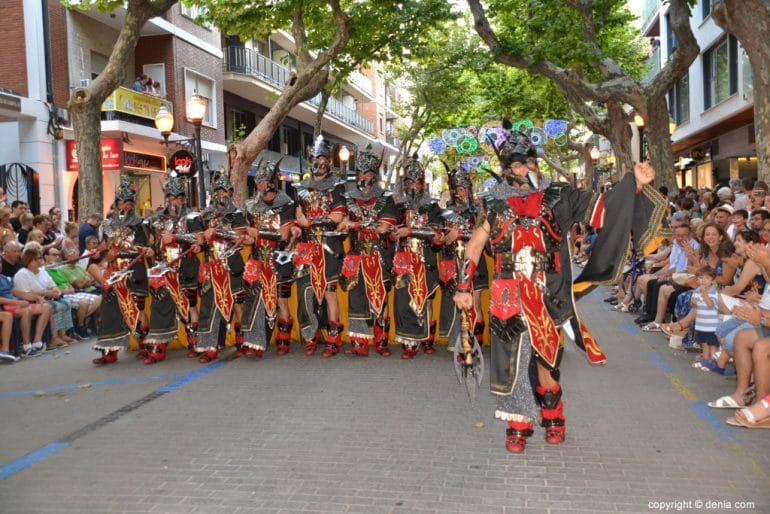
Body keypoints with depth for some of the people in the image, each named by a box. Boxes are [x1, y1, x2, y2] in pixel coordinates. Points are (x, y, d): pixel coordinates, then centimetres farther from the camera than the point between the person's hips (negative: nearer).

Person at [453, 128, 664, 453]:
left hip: (547, 296, -1)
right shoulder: (497, 206, 6)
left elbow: (601, 209, -2)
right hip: (509, 298, 1)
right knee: (513, 359, 4)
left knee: (544, 358, 4)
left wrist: (635, 183, -12)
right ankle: (518, 425, 19)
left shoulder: (558, 197, 4)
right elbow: (474, 246, 9)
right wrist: (464, 287, 5)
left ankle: (553, 419, 27)